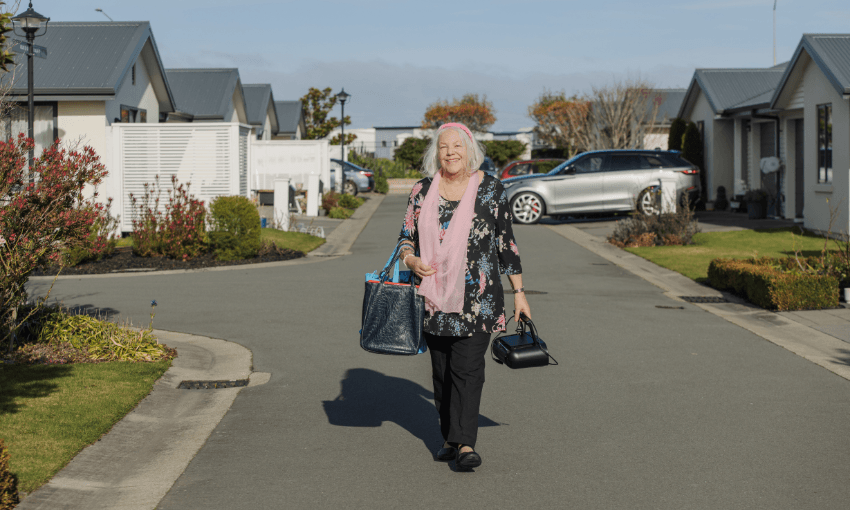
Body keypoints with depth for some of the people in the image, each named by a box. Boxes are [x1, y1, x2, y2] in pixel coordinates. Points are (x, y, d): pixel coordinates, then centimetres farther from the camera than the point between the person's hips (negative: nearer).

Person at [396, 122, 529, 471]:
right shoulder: (422, 192, 7)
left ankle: (465, 443, -13)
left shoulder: (490, 189, 1)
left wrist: (518, 292, 5)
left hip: (476, 298, -3)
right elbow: (406, 237, 14)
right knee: (441, 369, 9)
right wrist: (411, 259, -9)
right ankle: (451, 438, 19)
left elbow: (507, 243, 5)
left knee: (467, 367, -12)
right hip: (434, 295, 3)